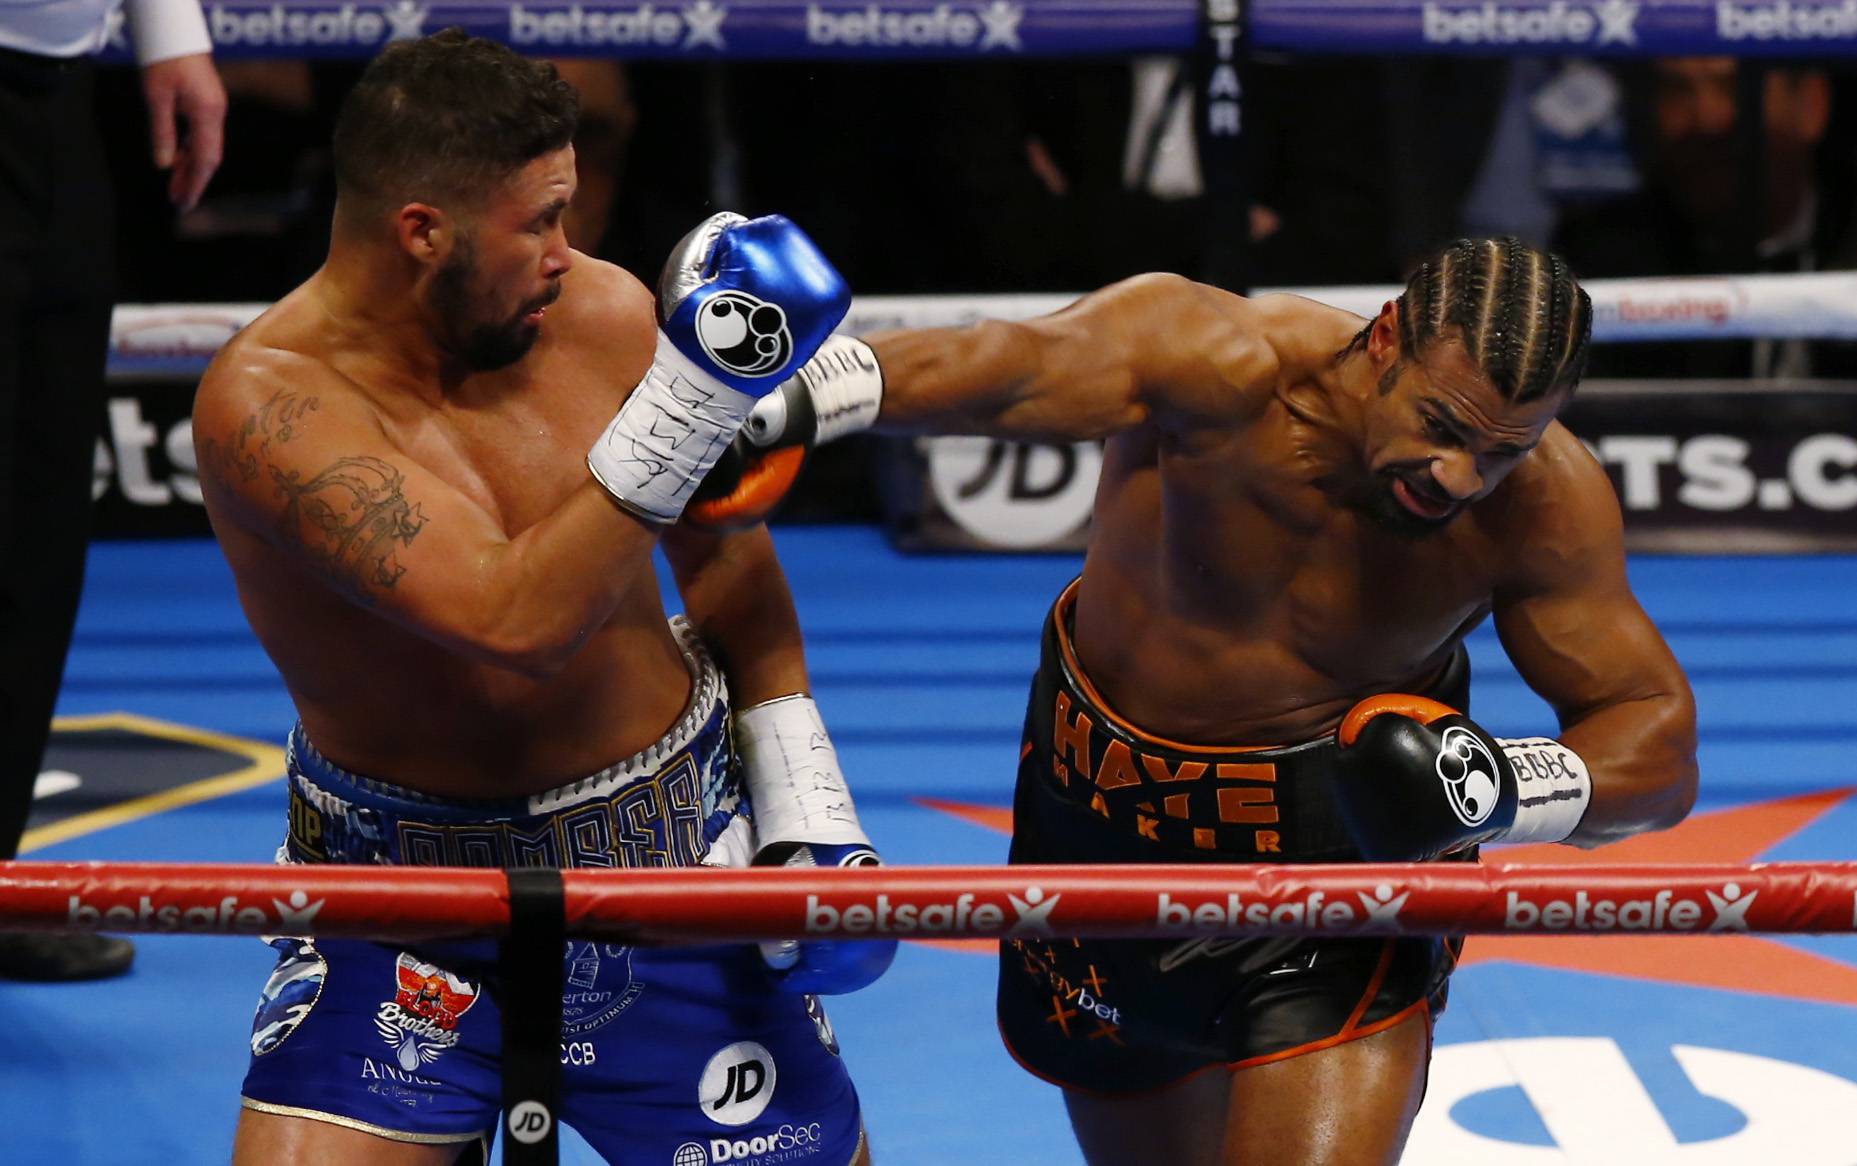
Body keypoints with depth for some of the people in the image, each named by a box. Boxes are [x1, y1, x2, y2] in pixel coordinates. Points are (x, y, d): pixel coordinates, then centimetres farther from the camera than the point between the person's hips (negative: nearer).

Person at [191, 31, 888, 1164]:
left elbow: (724, 549, 10)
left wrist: (804, 792, 4)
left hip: (669, 847, 3)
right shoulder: (269, 401, -22)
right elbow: (517, 621, -33)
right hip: (397, 893, -3)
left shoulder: (605, 315, -9)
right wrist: (688, 401, -37)